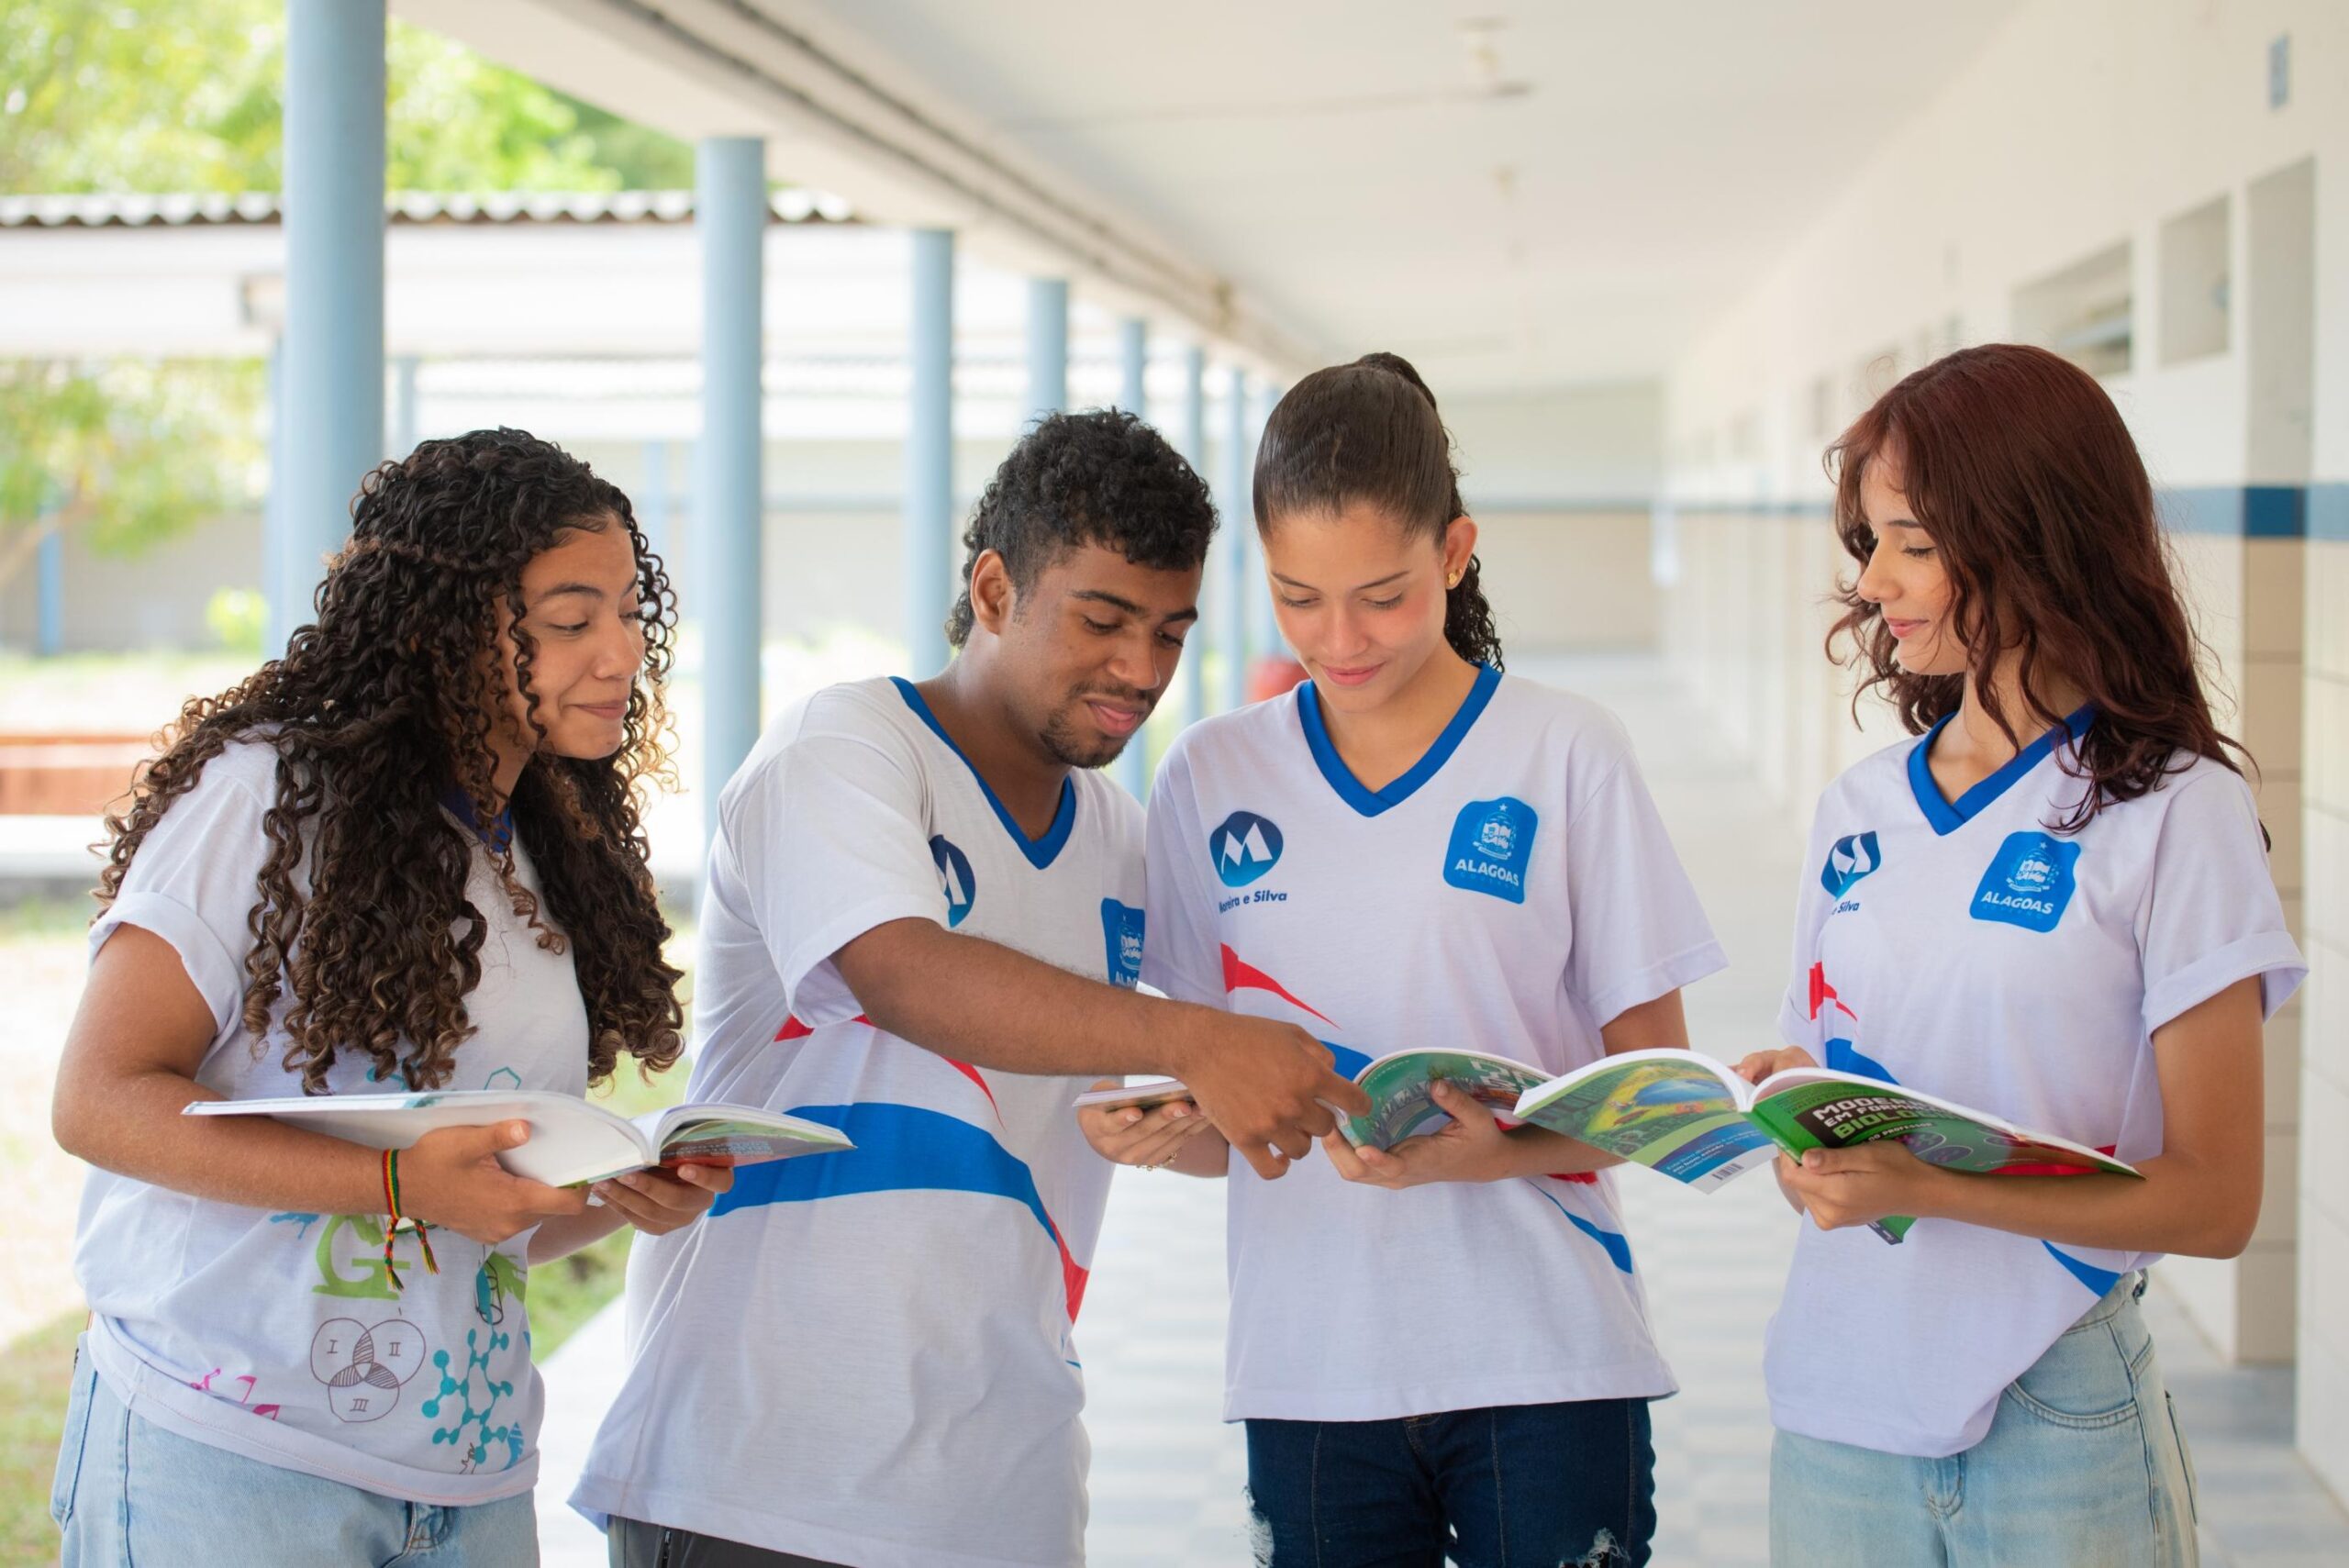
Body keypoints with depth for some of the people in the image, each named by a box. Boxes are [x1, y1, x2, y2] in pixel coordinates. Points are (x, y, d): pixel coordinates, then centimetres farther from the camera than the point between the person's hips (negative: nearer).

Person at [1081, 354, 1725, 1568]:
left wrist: (1497, 1150, -19)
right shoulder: (1212, 777, 6)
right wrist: (1155, 1130, -14)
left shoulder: (1566, 756, -1)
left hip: (1543, 1362, -2)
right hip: (1309, 1366, 2)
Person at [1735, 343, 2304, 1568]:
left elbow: (2212, 1199, -11)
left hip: (2055, 1432, -4)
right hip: (1839, 1413, 5)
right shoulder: (1859, 812, 9)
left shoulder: (2174, 812, -7)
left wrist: (1922, 1186, -21)